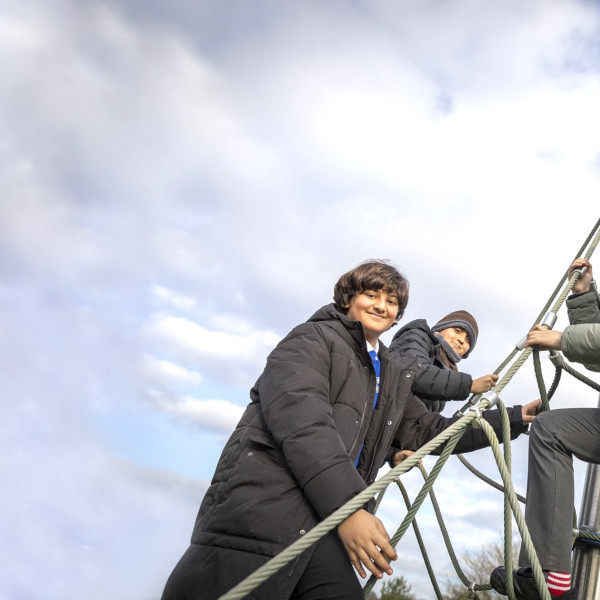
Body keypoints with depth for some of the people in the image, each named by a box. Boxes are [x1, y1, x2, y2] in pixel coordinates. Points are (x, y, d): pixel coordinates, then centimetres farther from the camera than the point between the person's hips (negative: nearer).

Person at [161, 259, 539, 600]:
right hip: (262, 506, -7)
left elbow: (430, 431, 27)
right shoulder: (314, 339, 2)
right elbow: (299, 417, -14)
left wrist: (515, 419, 22)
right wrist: (347, 506, -24)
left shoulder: (394, 376, 27)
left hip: (323, 523, 7)